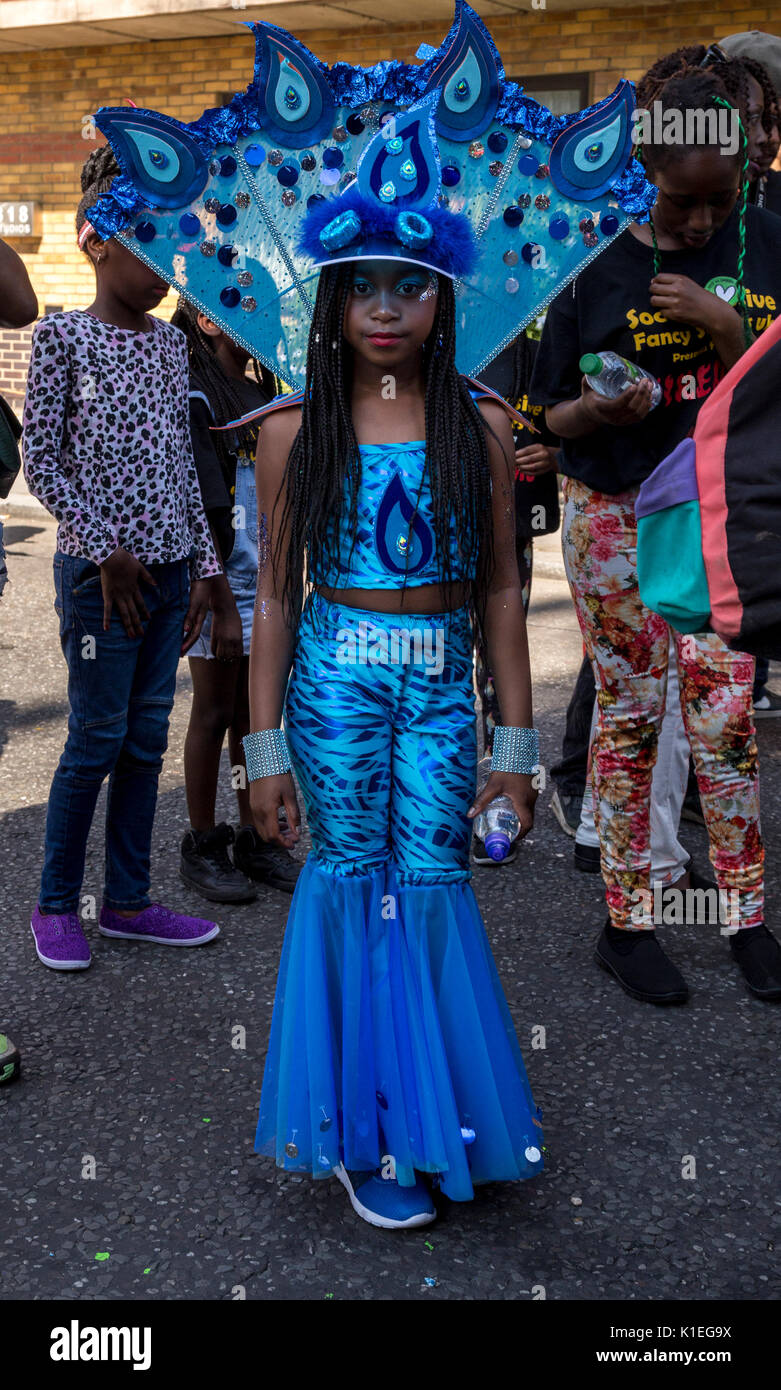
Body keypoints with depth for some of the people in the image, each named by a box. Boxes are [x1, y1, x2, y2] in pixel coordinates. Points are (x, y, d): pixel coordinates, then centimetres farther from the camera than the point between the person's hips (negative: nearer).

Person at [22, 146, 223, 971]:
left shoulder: (169, 342, 10)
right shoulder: (63, 337, -7)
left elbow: (182, 462, 13)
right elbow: (41, 464, -8)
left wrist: (203, 564, 10)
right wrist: (106, 550, -12)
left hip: (168, 570, 6)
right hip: (99, 571, -6)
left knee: (147, 740, 10)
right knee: (96, 741, 0)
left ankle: (127, 902, 22)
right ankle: (55, 905, 18)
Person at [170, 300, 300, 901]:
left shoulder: (262, 394, 12)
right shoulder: (196, 399, -11)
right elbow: (197, 513, -16)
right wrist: (222, 603, -18)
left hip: (266, 582, 7)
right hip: (221, 584, -7)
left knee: (256, 714, 12)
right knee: (214, 714, 3)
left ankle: (256, 840, 23)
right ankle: (202, 847, 16)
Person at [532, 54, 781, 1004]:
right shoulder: (598, 264, -4)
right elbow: (555, 416, -2)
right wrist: (600, 410, -24)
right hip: (614, 515, -2)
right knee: (630, 711, 3)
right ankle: (625, 924, 15)